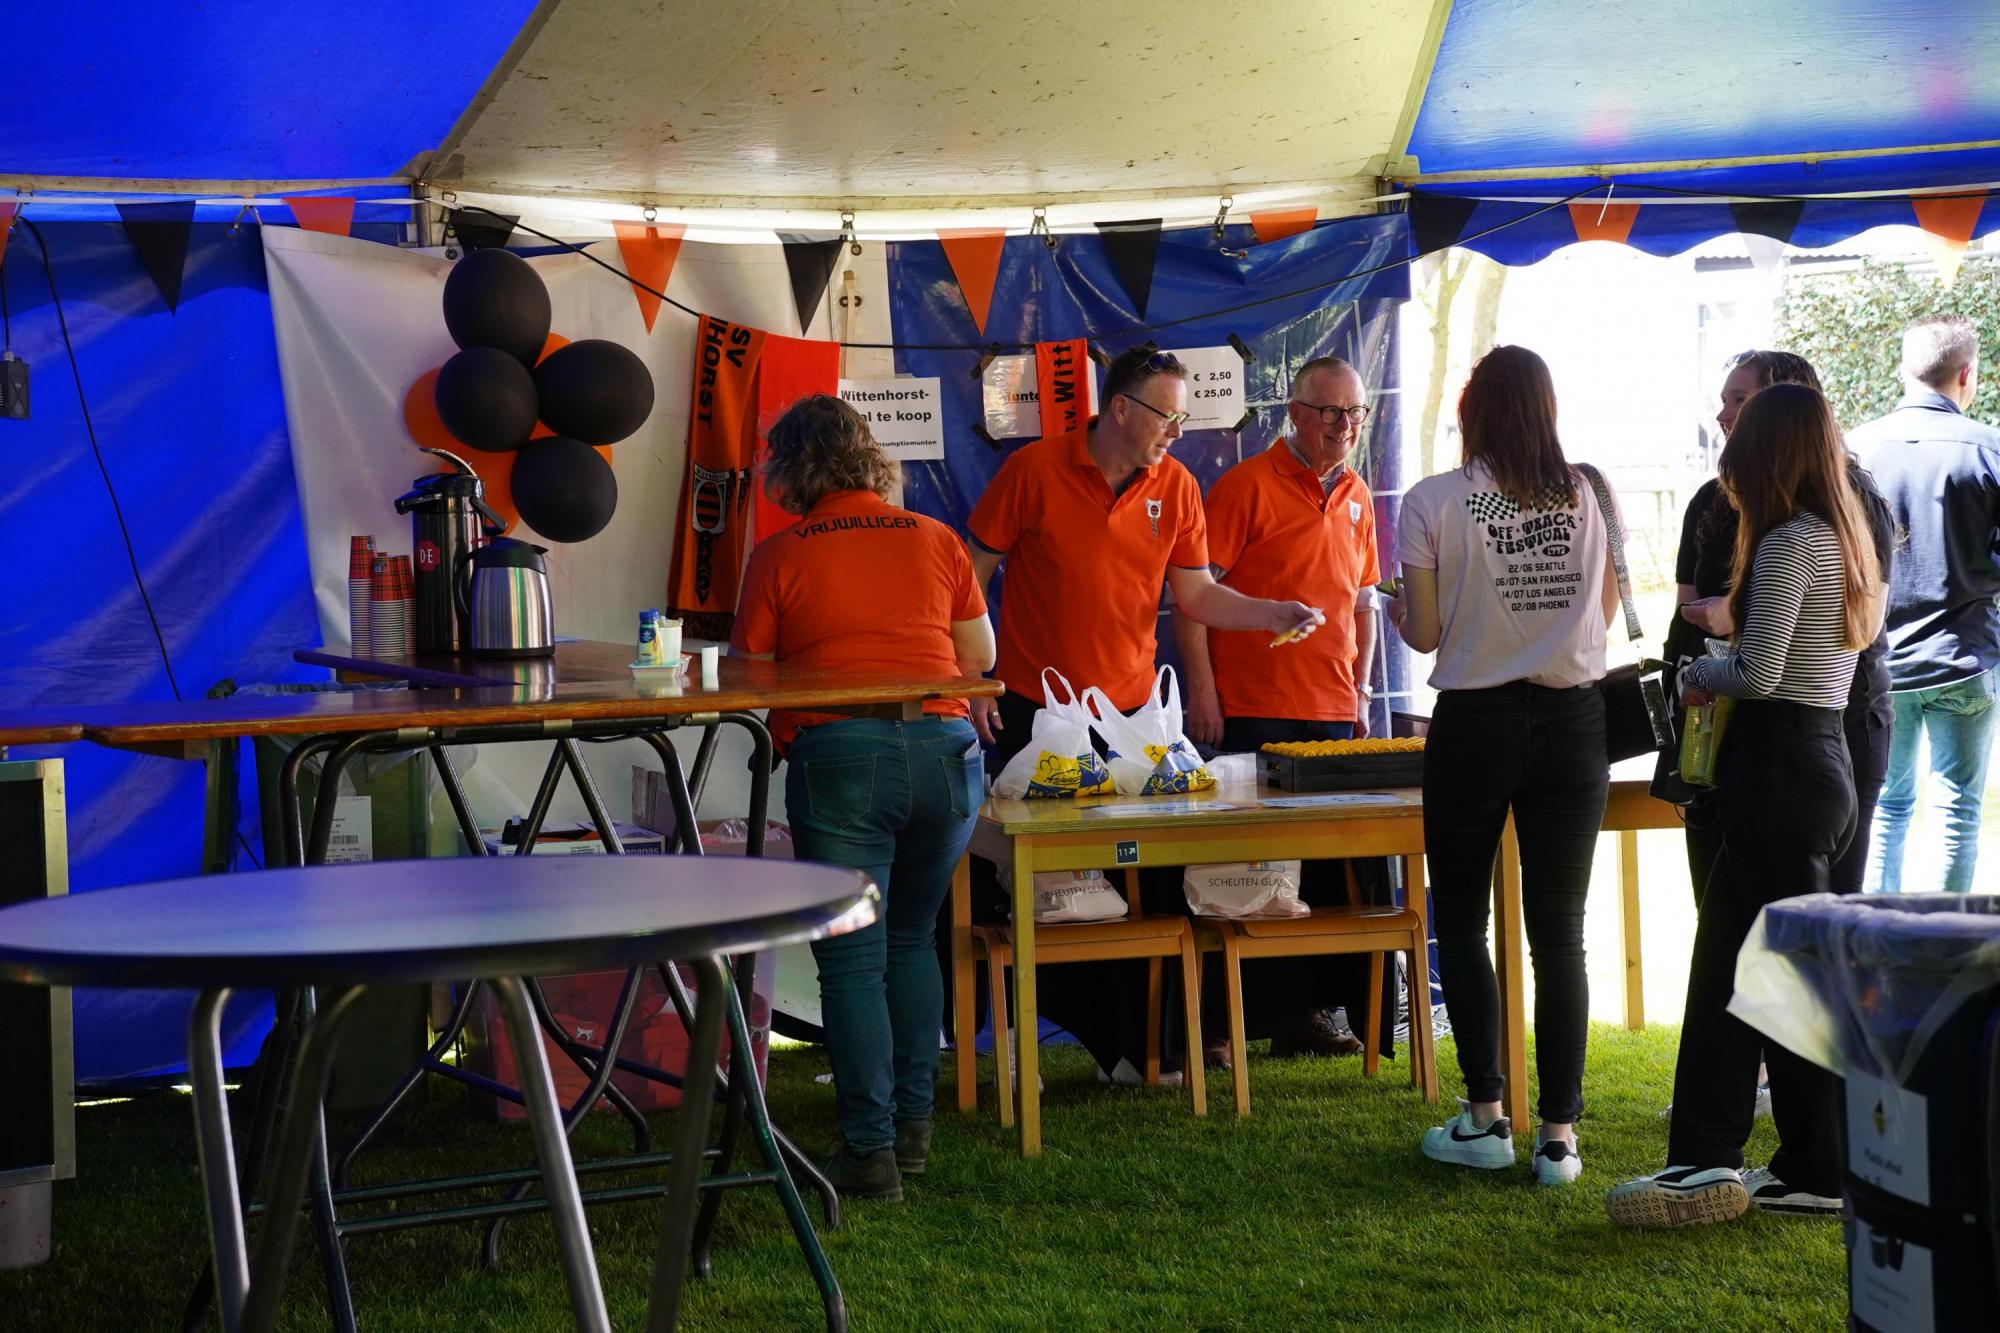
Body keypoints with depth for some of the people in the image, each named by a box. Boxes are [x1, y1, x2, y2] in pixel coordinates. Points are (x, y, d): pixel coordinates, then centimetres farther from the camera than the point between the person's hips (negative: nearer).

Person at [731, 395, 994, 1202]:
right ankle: (913, 1126, 21)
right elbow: (980, 658, 18)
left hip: (838, 756, -4)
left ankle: (869, 1151, -2)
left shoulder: (778, 557, 4)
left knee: (852, 958, 1)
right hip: (945, 748, 4)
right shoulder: (936, 541, 13)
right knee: (911, 941, 20)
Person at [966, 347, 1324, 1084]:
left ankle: (1133, 1044, 11)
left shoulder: (1176, 487, 2)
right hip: (1032, 712, -3)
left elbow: (1196, 593, 5)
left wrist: (1269, 613, -11)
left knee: (1148, 880, 0)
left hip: (1128, 711, 3)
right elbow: (973, 574, -3)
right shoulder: (1033, 470, -9)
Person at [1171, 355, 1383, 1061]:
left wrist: (1360, 692, 16)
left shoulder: (1357, 497, 14)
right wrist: (1201, 689, -13)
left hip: (1332, 712, 6)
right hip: (1254, 711, -6)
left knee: (1325, 867, 7)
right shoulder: (1247, 485, -6)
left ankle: (1306, 1013, 15)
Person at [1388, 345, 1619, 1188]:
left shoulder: (1433, 504, -8)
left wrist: (1392, 604, 16)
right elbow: (1605, 609, 12)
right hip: (1574, 724, 3)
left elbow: (1423, 634, -6)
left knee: (1461, 920, 13)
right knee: (1559, 929, 6)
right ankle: (1558, 1134, 7)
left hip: (1476, 724, -2)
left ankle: (1485, 1117, 11)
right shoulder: (1588, 498, 1)